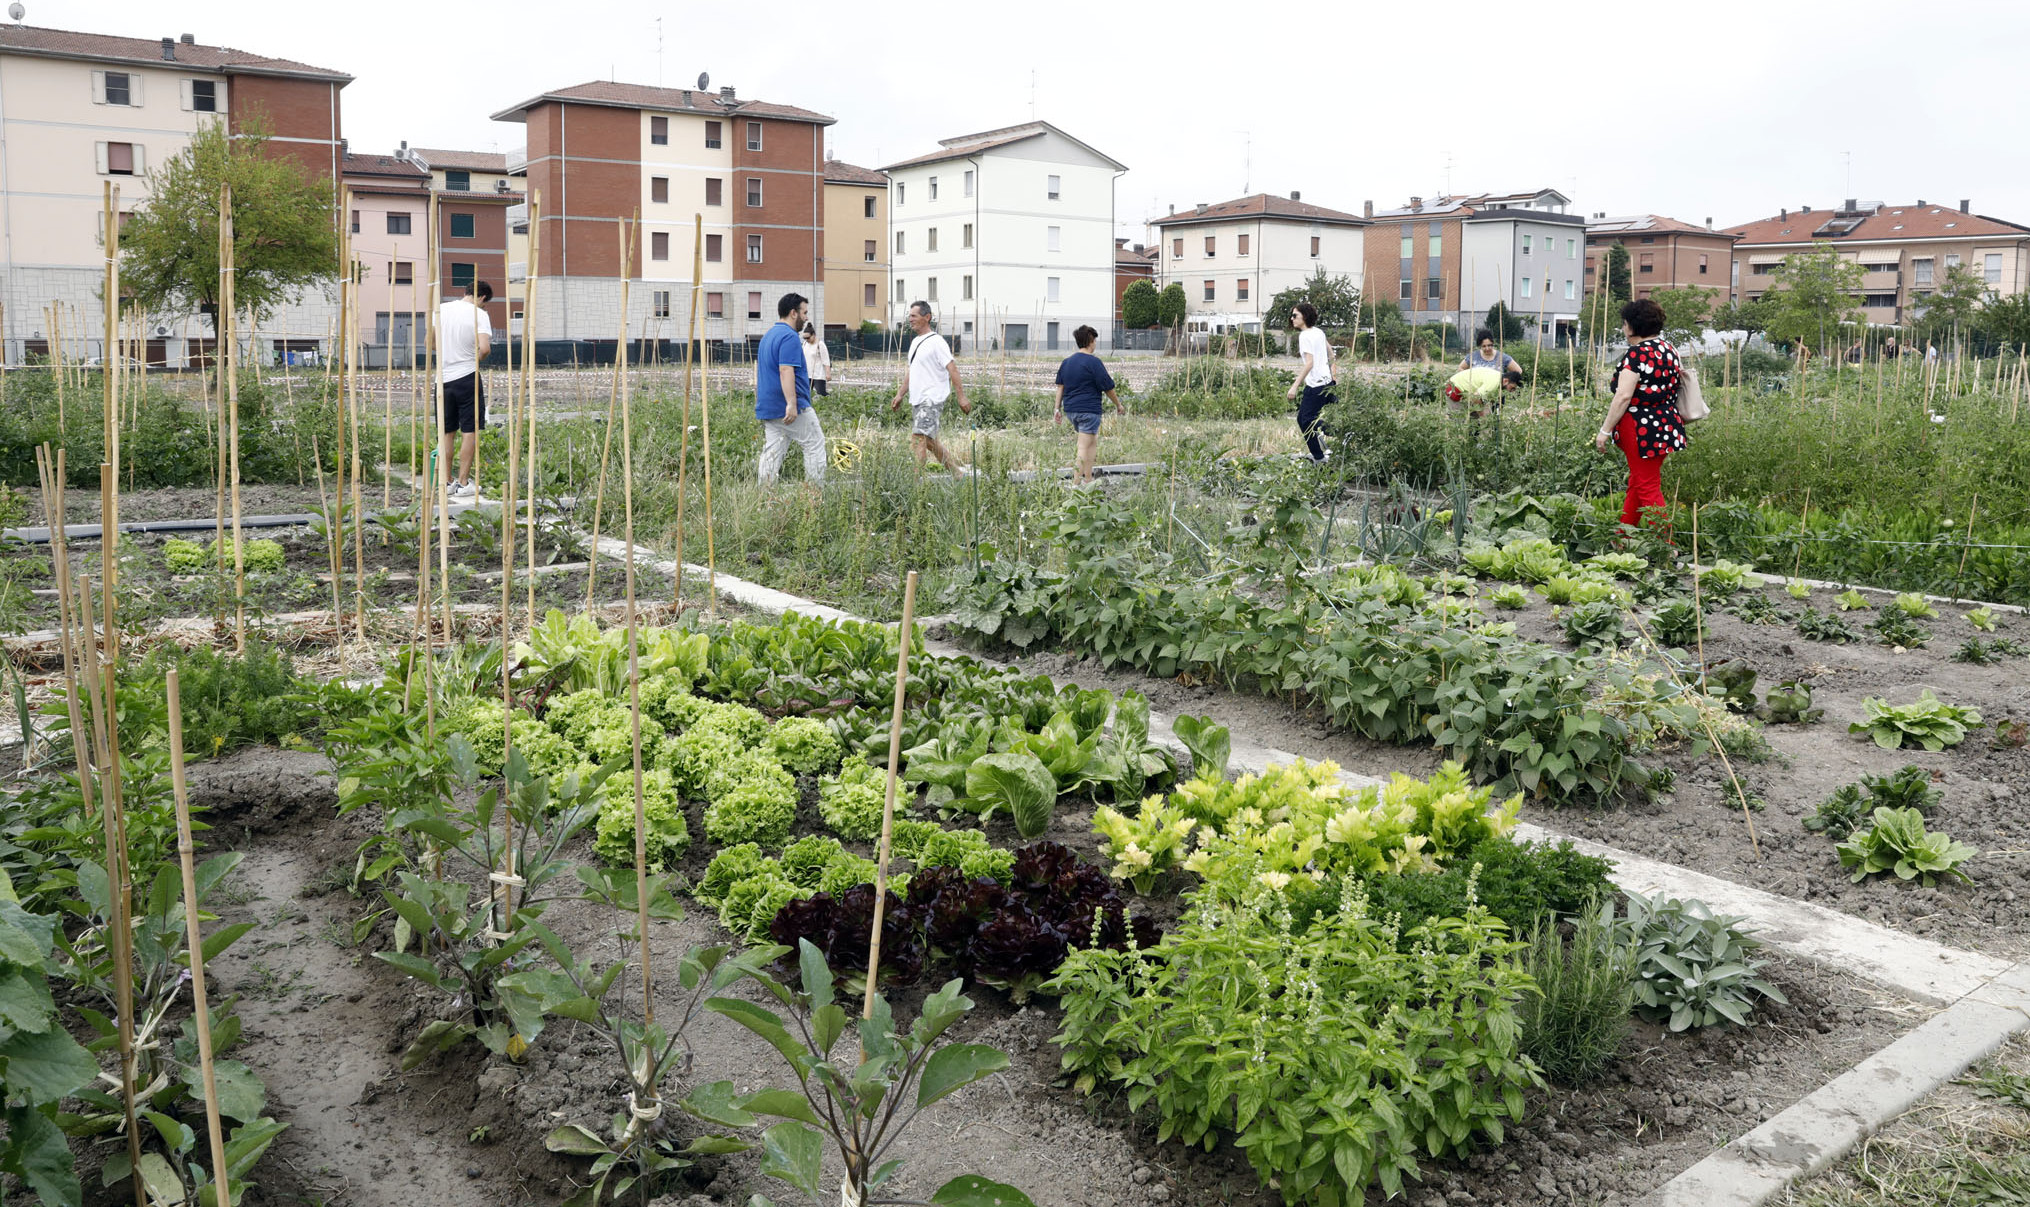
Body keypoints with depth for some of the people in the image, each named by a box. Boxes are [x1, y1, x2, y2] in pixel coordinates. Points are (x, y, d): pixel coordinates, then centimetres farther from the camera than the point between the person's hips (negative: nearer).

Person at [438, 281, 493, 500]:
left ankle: (447, 482, 18)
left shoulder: (442, 309, 7)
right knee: (470, 431, 1)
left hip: (443, 378, 5)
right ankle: (463, 483, -1)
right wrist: (475, 359, 0)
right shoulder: (479, 314, -9)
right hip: (467, 377, -5)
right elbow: (485, 348, -20)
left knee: (447, 432, 13)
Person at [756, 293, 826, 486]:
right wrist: (792, 404, -29)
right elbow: (786, 370, -24)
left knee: (772, 452, 6)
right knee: (815, 445, 2)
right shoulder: (790, 336, -13)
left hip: (768, 408, 9)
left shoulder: (768, 335, 19)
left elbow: (760, 368, 26)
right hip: (791, 409, -9)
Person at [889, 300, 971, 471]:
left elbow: (952, 369, -16)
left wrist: (961, 397, -21)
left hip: (932, 399, -9)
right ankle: (956, 473, 24)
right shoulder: (915, 342, 16)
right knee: (929, 441, 14)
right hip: (917, 400, 9)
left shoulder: (936, 342, -11)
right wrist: (899, 395, 21)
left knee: (919, 438, -18)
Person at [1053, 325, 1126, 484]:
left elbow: (1060, 386, 11)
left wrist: (1058, 408, 15)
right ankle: (1076, 482, -12)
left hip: (1070, 409, 8)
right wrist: (1119, 405, 7)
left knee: (1093, 441, 21)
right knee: (1083, 448, -7)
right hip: (1089, 410, -8)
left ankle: (1088, 479, 20)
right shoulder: (1094, 362, -10)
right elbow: (1108, 388, -6)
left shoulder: (1067, 361, 10)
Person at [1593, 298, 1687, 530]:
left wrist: (1605, 430, -18)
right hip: (1666, 427, 9)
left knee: (1647, 488, -3)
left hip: (1640, 430, -9)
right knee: (1636, 484, 18)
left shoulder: (1637, 353, -15)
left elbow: (1623, 396, -22)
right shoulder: (1669, 350, 12)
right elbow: (1680, 380, 20)